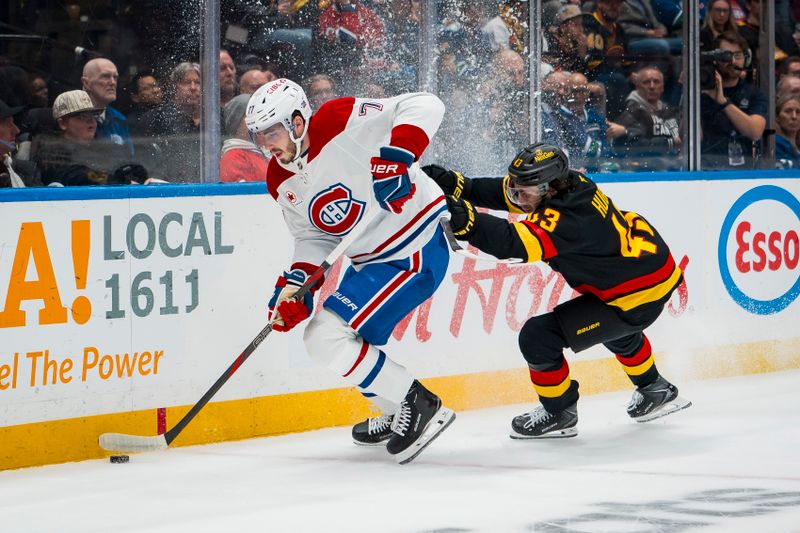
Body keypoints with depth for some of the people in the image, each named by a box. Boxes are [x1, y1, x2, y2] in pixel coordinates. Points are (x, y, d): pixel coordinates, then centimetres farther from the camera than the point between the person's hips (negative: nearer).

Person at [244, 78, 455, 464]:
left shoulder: (341, 124, -21)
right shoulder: (282, 181, 5)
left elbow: (424, 106, -25)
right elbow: (314, 240, 8)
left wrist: (396, 155, -38)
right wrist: (294, 285, -9)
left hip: (417, 251, -10)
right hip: (370, 260, 10)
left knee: (328, 338, -17)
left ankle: (420, 406, -6)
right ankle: (395, 416, 35)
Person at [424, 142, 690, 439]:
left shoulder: (567, 219, -33)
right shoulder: (566, 182, -8)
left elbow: (517, 243, -47)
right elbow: (507, 193, -1)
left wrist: (466, 222, -58)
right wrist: (458, 186, -14)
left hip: (639, 299, -10)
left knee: (538, 337, -11)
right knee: (615, 333, 40)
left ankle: (559, 414, 10)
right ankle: (655, 392, 59)